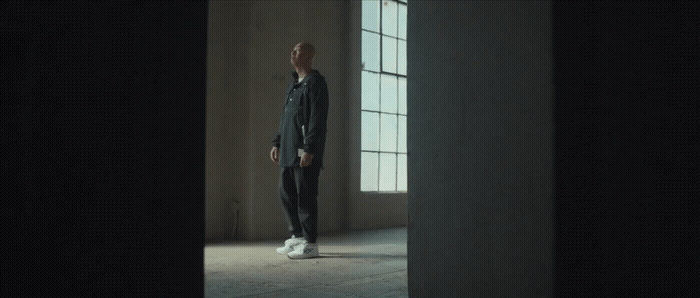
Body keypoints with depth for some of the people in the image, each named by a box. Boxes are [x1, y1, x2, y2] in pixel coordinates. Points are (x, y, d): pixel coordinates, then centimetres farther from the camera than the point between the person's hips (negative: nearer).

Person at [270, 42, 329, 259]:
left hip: (306, 151, -9)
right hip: (288, 151, 9)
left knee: (305, 196, -6)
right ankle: (297, 237, 23)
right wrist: (277, 143, 18)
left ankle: (310, 244, 2)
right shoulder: (293, 84, 20)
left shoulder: (315, 82, -8)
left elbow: (318, 118, -15)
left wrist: (309, 149, -21)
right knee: (286, 193, 12)